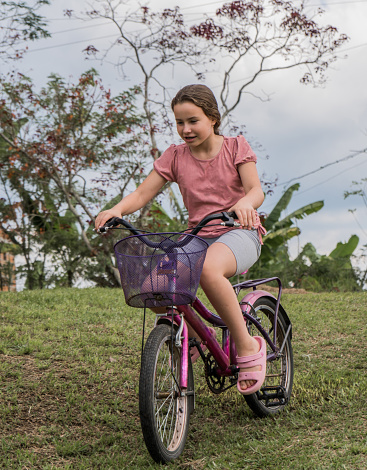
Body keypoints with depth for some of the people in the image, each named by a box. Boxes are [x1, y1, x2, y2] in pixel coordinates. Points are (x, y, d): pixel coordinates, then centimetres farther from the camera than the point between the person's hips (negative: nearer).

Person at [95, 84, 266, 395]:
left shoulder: (235, 146, 2)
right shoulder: (175, 157, 8)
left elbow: (256, 190, -11)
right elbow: (142, 194, 1)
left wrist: (244, 203, -36)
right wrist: (116, 210, -21)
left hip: (239, 232, -4)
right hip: (198, 237, 4)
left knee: (207, 268, -40)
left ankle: (247, 346, -24)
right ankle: (188, 335, 6)